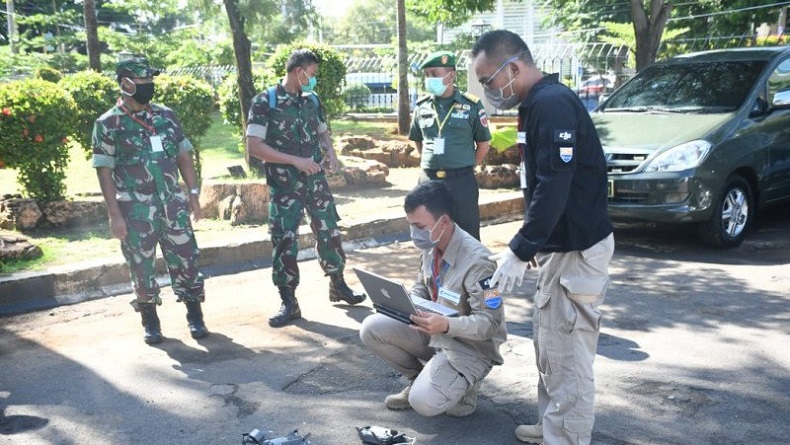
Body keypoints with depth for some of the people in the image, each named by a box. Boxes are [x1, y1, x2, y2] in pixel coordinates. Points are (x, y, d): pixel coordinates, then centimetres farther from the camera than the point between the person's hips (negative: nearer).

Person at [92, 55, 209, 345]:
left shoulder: (166, 115, 8)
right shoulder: (108, 124, -4)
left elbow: (184, 156, 11)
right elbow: (104, 172, -6)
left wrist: (193, 193, 4)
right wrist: (115, 215, -11)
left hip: (173, 204, 3)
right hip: (136, 209, -3)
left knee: (186, 260, 4)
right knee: (142, 267, 7)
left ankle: (195, 317, 17)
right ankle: (150, 321, 23)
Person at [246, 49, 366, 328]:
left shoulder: (312, 100, 7)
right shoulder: (265, 102, -10)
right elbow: (253, 146, -16)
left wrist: (330, 153, 0)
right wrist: (295, 160, -20)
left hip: (315, 179, 5)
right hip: (284, 185, -5)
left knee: (329, 232, 11)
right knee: (284, 240, -3)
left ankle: (338, 286, 30)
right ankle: (289, 303, 8)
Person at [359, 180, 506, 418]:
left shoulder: (476, 261, -27)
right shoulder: (431, 246, -4)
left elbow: (489, 323, -25)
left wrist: (446, 325, -42)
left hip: (470, 346, -7)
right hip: (434, 331, 8)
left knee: (424, 402, -26)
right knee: (372, 328, -9)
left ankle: (463, 384, 7)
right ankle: (419, 379, 10)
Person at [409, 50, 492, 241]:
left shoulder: (471, 105, -4)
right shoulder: (422, 106, 5)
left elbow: (483, 143, 4)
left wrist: (467, 168, 5)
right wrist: (430, 164, 13)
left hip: (462, 181, -3)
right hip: (429, 181, 3)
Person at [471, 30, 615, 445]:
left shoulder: (552, 104, -19)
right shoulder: (538, 104, 13)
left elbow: (555, 188, -25)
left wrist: (519, 251, -21)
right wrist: (527, 246, 17)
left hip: (577, 248, -10)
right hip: (559, 243, 10)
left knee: (567, 352, -3)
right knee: (549, 344, 18)